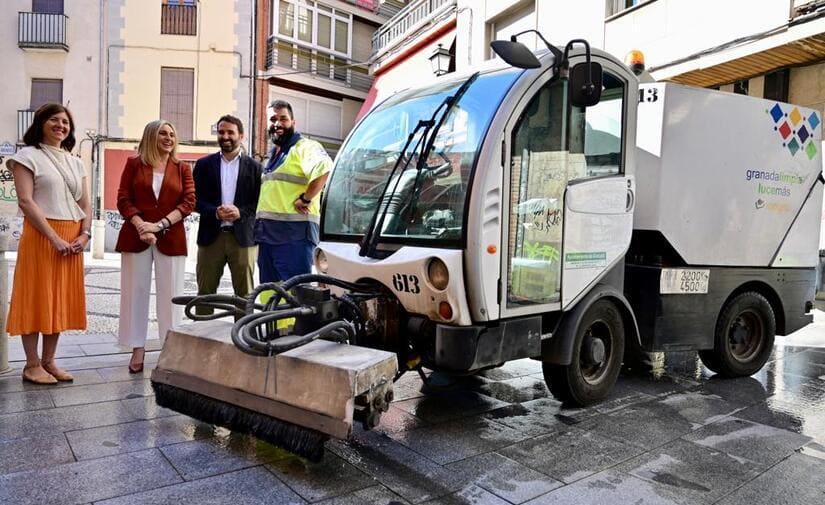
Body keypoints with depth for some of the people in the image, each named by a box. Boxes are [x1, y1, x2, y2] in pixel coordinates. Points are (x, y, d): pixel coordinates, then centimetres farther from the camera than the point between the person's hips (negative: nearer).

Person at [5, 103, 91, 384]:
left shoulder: (75, 163, 16)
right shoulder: (28, 156, -2)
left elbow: (85, 204, 13)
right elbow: (25, 202, -11)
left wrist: (84, 234, -5)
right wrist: (55, 238, -18)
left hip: (72, 239, 6)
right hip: (41, 237, -6)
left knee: (61, 300, 8)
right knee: (37, 298, 0)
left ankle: (48, 361, 17)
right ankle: (32, 365, 8)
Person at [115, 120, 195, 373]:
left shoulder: (182, 168, 8)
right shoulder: (134, 164, 7)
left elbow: (189, 201, -1)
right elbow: (123, 199, 1)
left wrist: (160, 225, -13)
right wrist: (141, 225, -14)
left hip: (171, 239, 0)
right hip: (136, 237, 0)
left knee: (170, 294, 2)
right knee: (135, 291, 3)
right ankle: (137, 351, 11)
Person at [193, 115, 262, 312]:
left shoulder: (254, 166, 6)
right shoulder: (204, 164, 10)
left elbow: (260, 201, 1)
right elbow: (196, 200, 4)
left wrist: (241, 212, -16)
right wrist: (215, 212, -14)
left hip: (242, 237, -1)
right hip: (211, 236, 1)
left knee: (245, 293, 4)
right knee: (205, 291, 7)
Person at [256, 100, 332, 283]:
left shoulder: (304, 147, -5)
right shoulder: (273, 155, 23)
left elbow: (323, 169, -26)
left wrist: (305, 199, -21)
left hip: (293, 235, -9)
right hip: (267, 235, 9)